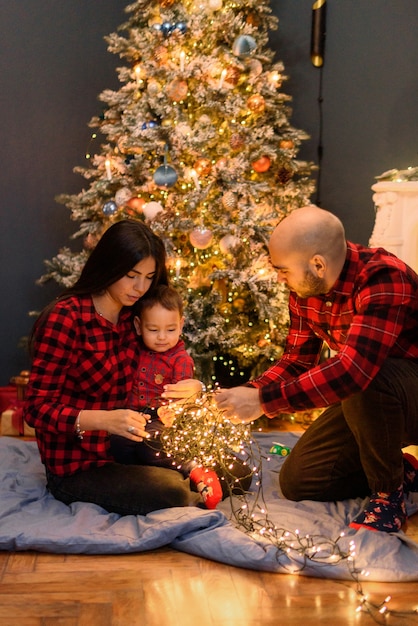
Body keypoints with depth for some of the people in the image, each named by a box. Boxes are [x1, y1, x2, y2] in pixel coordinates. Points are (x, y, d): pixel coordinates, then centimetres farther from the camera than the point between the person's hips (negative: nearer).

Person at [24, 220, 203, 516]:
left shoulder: (132, 316, 4)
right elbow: (37, 408, -20)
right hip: (78, 467, -7)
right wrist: (104, 419, -36)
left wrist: (187, 389, -12)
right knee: (172, 493, -26)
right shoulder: (65, 318, -18)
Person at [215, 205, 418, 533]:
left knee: (365, 381, -40)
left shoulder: (384, 279, -32)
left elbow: (352, 370, -44)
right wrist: (247, 394, -13)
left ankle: (389, 492, -13)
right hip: (367, 404, 8)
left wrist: (263, 400, -39)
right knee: (296, 482, 2)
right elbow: (297, 362, 3)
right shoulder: (304, 288, -6)